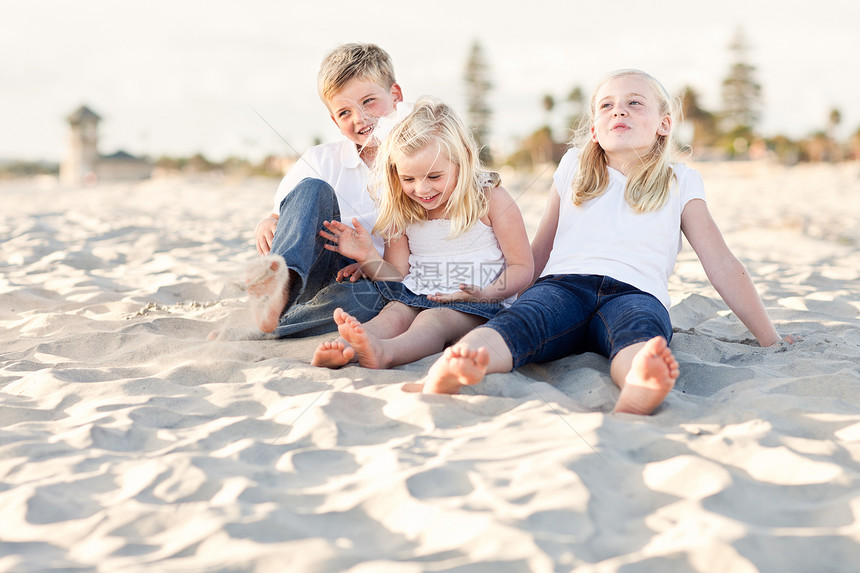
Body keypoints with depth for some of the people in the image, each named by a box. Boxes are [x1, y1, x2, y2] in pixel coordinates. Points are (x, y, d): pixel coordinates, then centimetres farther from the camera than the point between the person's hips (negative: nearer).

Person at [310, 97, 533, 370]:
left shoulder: (491, 199, -2)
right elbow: (397, 279, 12)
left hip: (478, 306, -4)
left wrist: (484, 294, -20)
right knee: (392, 314, -28)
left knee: (435, 319, -34)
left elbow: (522, 268, -2)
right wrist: (367, 256, -8)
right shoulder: (402, 212, 10)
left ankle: (382, 352, -64)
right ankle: (343, 349, -58)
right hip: (416, 297, 4)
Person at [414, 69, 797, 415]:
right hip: (563, 283, 1)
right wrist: (502, 295, 26)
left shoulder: (680, 182, 19)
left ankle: (638, 391, -75)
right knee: (519, 321, -36)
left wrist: (770, 339, 16)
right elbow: (539, 250, 30)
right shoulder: (574, 166, 24)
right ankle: (442, 376, -67)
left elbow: (722, 265, 18)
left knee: (640, 334, -40)